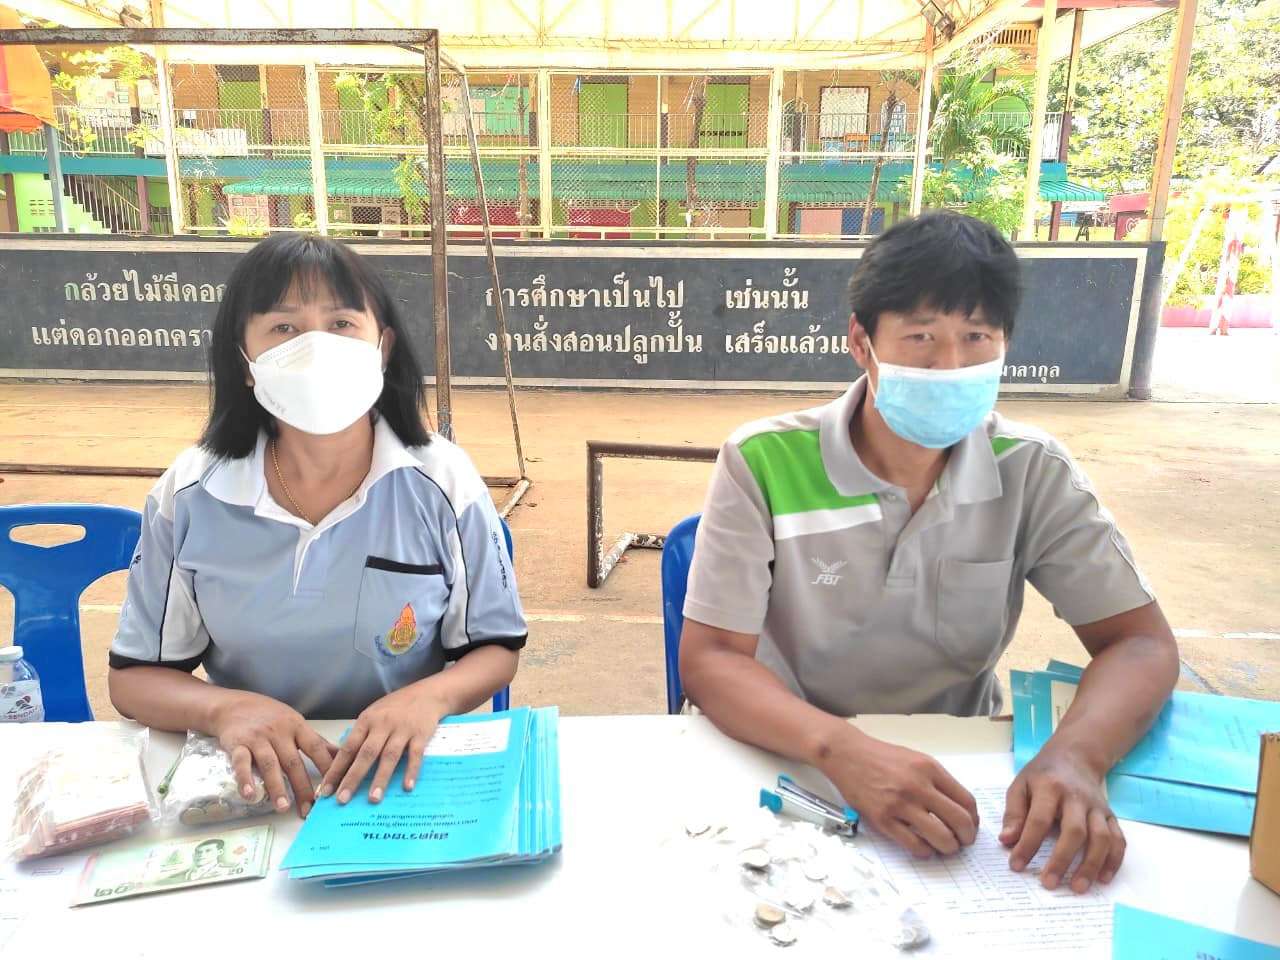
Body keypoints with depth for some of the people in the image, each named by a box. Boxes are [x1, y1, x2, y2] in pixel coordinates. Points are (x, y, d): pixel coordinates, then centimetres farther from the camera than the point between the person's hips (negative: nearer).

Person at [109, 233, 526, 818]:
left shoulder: (442, 482, -10)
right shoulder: (189, 495, -6)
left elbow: (495, 649, -2)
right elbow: (134, 677, 2)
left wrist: (429, 697, -23)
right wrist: (224, 709, -19)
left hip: (408, 775, 0)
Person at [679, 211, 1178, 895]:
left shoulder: (1034, 473, -5)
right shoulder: (764, 463, -14)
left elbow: (1142, 643, -4)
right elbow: (709, 660, -17)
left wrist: (1074, 755, -25)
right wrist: (842, 749, -35)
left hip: (960, 773, 4)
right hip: (791, 764, -3)